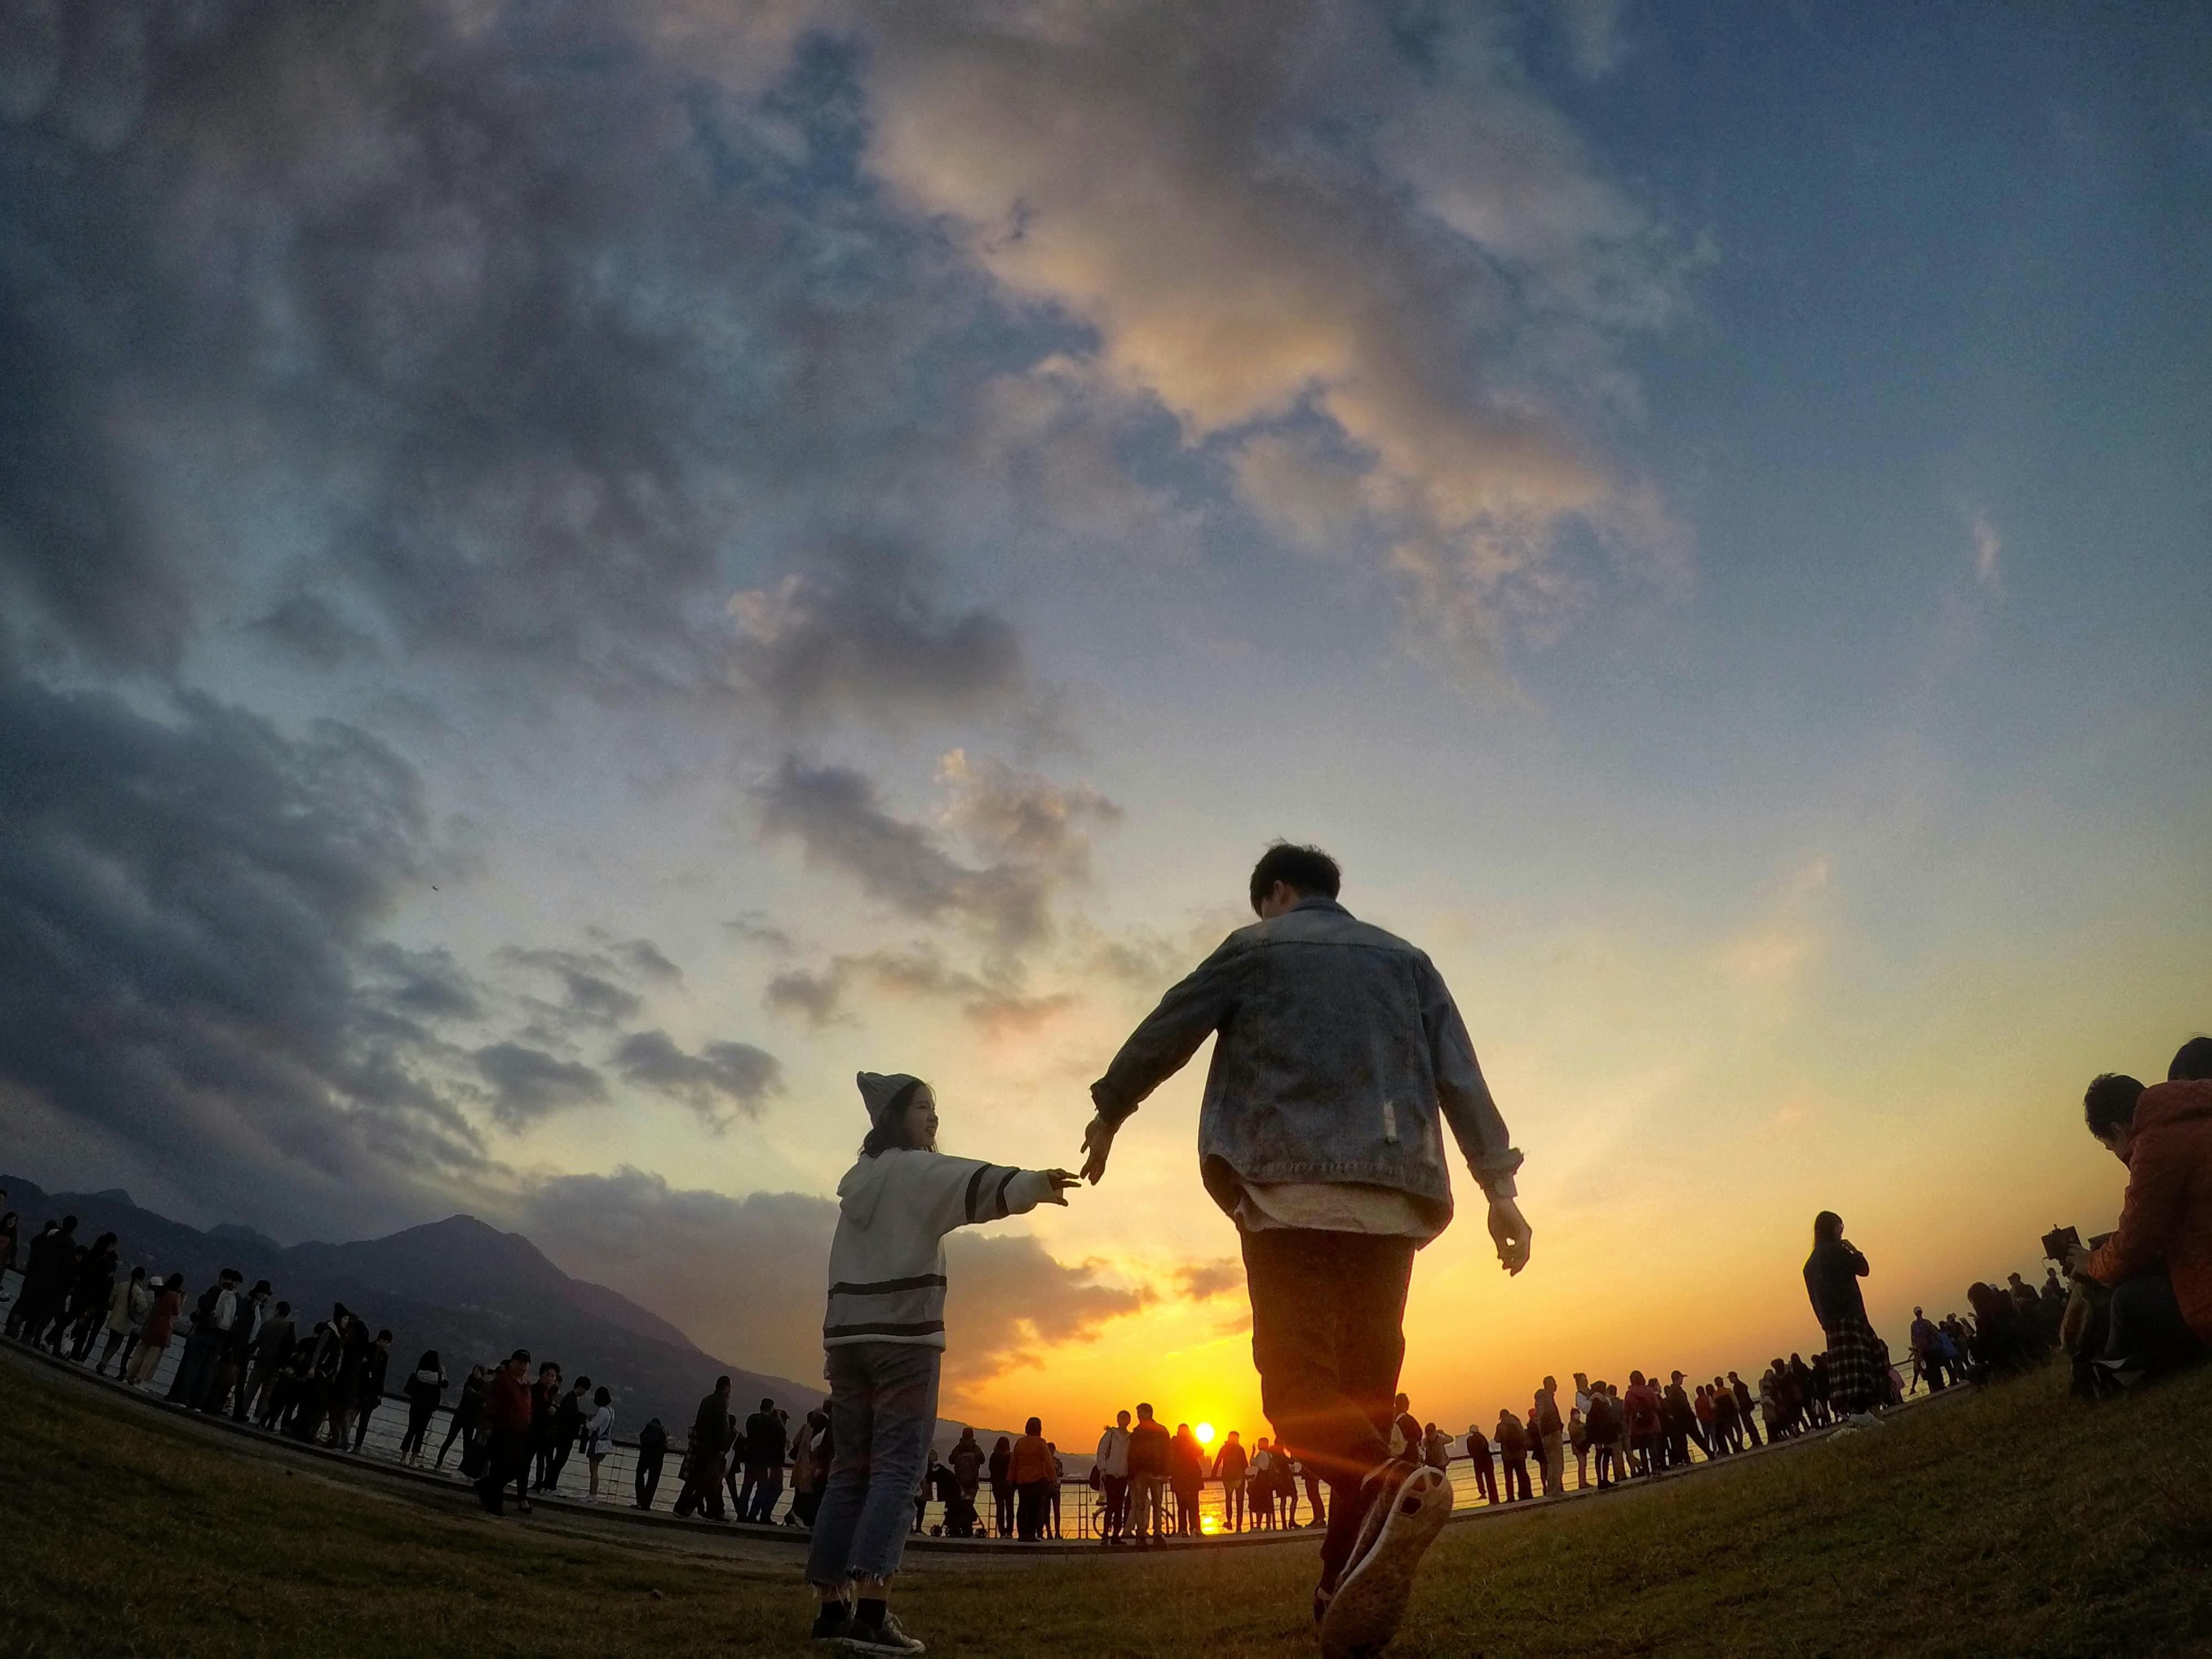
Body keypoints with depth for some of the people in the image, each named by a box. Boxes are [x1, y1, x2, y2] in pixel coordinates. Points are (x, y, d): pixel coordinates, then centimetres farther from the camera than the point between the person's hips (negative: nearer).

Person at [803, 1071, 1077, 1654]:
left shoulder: (859, 1179, 20)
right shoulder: (916, 1169, -4)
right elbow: (973, 1184, -23)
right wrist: (1034, 1184, -39)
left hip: (849, 1334, 8)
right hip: (903, 1334, -7)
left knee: (852, 1468, 10)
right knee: (898, 1467, -8)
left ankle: (831, 1604, 9)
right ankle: (870, 1609, -16)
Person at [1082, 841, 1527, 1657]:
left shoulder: (1256, 947, 11)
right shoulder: (1406, 959, 21)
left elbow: (1164, 1034, 13)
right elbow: (1460, 1075, 11)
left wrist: (1109, 1111, 28)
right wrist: (1499, 1185, 6)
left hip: (1291, 1188, -4)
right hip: (1391, 1196, 5)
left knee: (1298, 1381, -8)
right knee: (1365, 1385, 9)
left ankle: (1391, 1487, -37)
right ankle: (1349, 1591, 6)